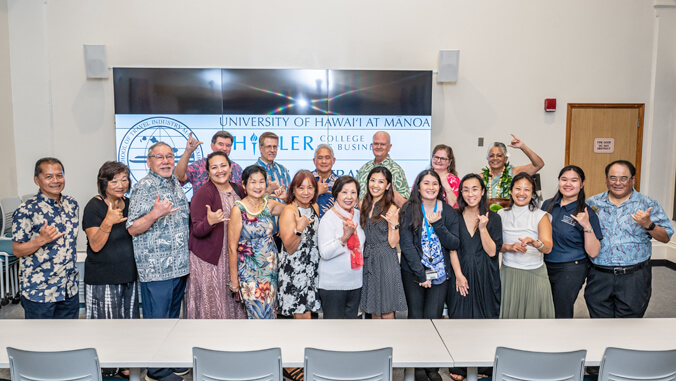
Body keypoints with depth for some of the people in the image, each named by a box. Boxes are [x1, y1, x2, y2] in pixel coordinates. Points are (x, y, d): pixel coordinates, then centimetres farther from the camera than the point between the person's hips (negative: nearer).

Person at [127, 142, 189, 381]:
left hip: (180, 266, 8)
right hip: (155, 269, -7)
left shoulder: (176, 185, 12)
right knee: (157, 319, 2)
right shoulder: (143, 188, -11)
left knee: (172, 316, 18)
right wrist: (155, 214, -28)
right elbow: (132, 229, -14)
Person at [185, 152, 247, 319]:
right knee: (210, 304, -2)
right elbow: (197, 230, -13)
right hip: (207, 259, -5)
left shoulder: (238, 190, 8)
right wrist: (210, 221, -34)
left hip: (231, 258, 5)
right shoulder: (203, 194, -10)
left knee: (231, 302, 7)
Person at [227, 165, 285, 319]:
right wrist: (234, 279, -9)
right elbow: (232, 248, -11)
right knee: (258, 314, -3)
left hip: (270, 269, 5)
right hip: (249, 272, -5)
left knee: (270, 313, 13)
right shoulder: (238, 210, -12)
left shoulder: (269, 205, 2)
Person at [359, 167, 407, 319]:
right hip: (368, 259, 5)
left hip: (385, 261, -5)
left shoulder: (391, 209, -10)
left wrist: (394, 224, -26)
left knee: (386, 310, 1)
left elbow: (393, 243, -12)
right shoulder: (363, 205, 6)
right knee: (372, 306, 14)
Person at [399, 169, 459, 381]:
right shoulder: (409, 210, -3)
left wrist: (437, 224, -16)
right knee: (416, 318, 3)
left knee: (433, 318, -4)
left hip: (439, 273, 1)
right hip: (413, 273, -1)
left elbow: (454, 244, -1)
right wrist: (421, 275, -12)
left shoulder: (448, 211, 4)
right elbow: (406, 244, -8)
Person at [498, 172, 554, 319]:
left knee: (533, 313, 3)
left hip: (535, 275, -1)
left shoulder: (541, 216, -1)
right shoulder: (502, 214, 5)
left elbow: (548, 247, -14)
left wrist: (536, 243, -36)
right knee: (510, 314, 5)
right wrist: (509, 247, -16)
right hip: (509, 273, 1)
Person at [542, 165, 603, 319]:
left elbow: (593, 252, -13)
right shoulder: (548, 205, 3)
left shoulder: (587, 213, -9)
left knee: (562, 313, 2)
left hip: (571, 270, -4)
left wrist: (587, 226, -23)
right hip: (545, 266, 4)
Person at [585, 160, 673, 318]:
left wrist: (648, 224, -15)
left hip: (634, 278, -1)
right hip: (599, 277, 1)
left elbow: (666, 237, 2)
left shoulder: (647, 204, 3)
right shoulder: (592, 203, 7)